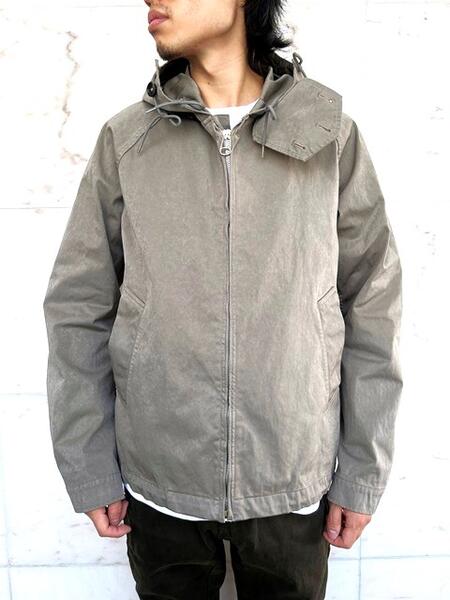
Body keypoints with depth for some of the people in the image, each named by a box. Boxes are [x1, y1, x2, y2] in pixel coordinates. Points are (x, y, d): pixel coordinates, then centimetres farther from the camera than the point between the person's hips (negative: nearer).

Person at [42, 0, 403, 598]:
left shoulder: (331, 134, -3)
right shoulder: (125, 138, -2)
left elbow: (371, 307, -1)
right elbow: (78, 308, 0)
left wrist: (363, 471, -1)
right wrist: (88, 468, -2)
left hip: (295, 482, 0)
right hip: (158, 482, 1)